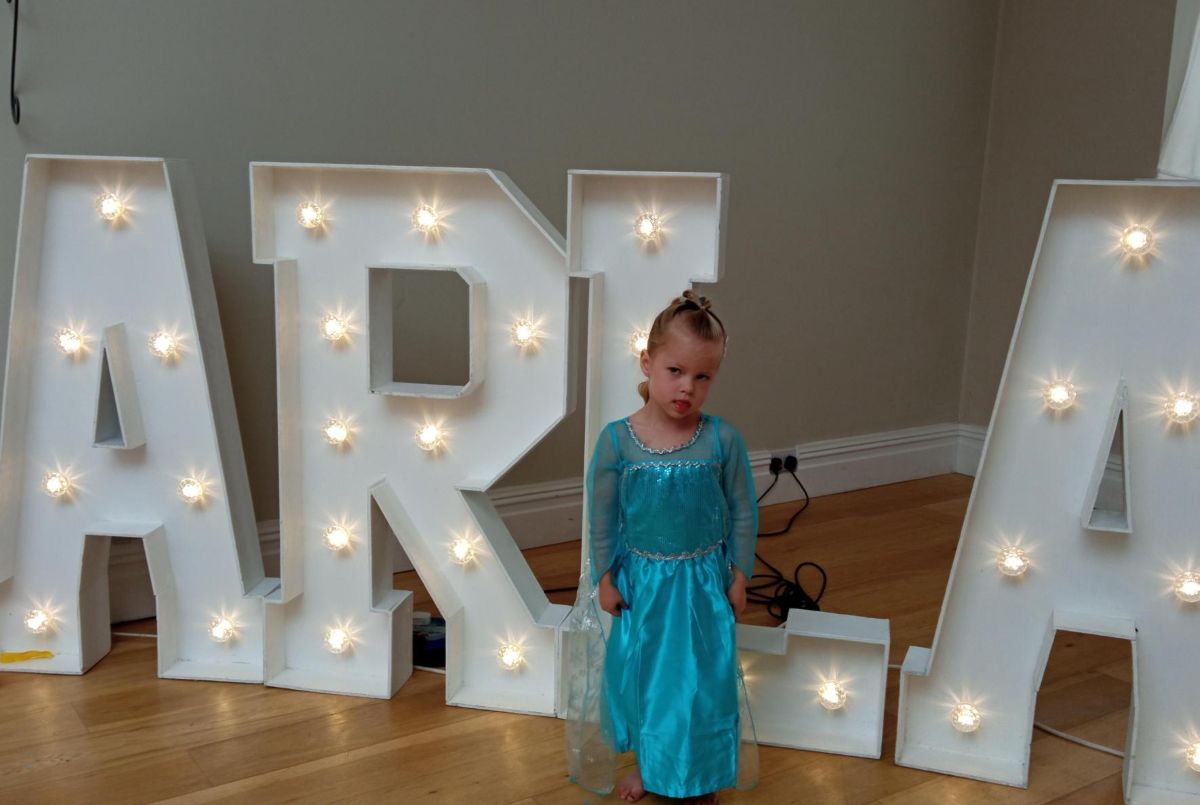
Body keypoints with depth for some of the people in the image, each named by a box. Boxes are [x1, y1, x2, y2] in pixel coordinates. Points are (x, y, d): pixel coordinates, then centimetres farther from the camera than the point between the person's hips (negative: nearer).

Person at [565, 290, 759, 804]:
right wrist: (604, 578, -1)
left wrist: (739, 576, 0)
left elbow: (744, 512, -4)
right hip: (641, 579, 1)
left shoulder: (722, 439, -14)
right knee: (639, 671, 16)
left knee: (704, 676, 10)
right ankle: (646, 763, 41)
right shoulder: (617, 440, -15)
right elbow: (601, 516, -5)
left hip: (704, 582, 0)